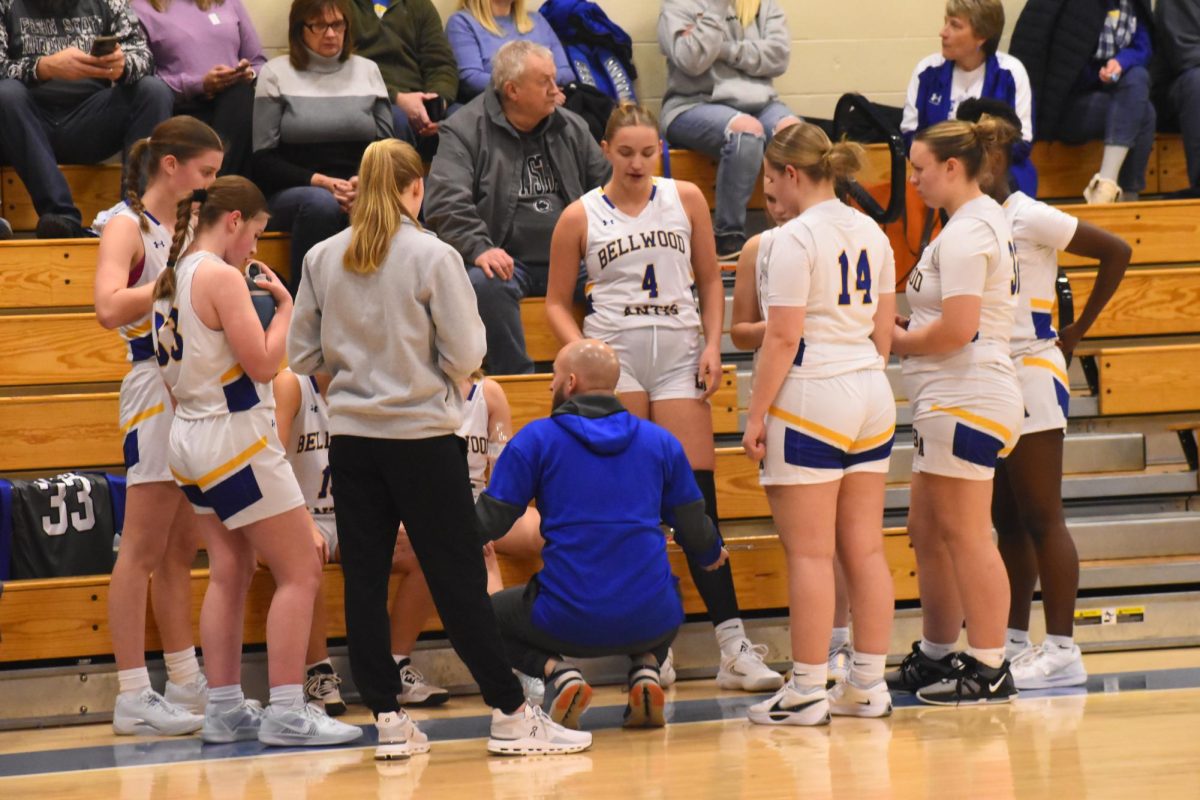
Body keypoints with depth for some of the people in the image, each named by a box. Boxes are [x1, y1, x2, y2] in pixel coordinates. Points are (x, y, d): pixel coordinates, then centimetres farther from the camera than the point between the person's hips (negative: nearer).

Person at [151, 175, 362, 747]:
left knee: (229, 572, 13)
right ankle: (285, 712, -6)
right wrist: (284, 306, -6)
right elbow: (263, 362, -18)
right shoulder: (221, 277, -17)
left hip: (190, 437, 9)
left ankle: (224, 709, 12)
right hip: (236, 441, -9)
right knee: (300, 572, -3)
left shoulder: (173, 277, 10)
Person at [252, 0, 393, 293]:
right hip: (292, 193, -2)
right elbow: (263, 160, 1)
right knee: (321, 203, -38)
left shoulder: (367, 71, 16)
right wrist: (320, 182, -14)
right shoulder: (277, 73, 7)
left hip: (361, 194, 2)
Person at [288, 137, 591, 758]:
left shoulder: (322, 259, 2)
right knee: (459, 581, 1)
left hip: (351, 438, 4)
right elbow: (464, 357, -11)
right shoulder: (433, 257, -10)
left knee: (364, 580, 6)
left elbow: (302, 356, 7)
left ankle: (387, 719, 6)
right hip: (421, 435, -3)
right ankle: (511, 715, 6)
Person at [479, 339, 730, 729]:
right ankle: (646, 667, 8)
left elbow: (489, 522, 0)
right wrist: (712, 555, 39)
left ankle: (555, 669, -2)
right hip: (648, 623, 3)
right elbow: (696, 532, 14)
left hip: (567, 623, -3)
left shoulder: (537, 438, 0)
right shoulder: (660, 441, 9)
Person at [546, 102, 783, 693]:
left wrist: (712, 345, 2)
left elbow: (709, 278, 14)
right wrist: (580, 350, -8)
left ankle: (732, 644, -7)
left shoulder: (685, 200, 8)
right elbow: (556, 302, 9)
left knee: (697, 498, -5)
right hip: (613, 355, -1)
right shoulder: (581, 217, 5)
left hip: (678, 356, 1)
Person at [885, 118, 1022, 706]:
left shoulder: (967, 232, -15)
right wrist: (906, 333, 8)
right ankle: (936, 657, 24)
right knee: (928, 531, 15)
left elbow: (956, 331, -22)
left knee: (965, 535, -6)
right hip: (948, 401, 11)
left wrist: (896, 340, -6)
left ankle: (989, 671, -2)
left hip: (965, 402, -11)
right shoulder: (983, 219, 17)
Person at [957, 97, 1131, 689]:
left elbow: (1116, 252, -7)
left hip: (1031, 375, -7)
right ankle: (1013, 642, 17)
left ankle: (1062, 650, -7)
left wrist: (1077, 332, -5)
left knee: (1041, 518, -7)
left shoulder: (1029, 218, -9)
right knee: (1008, 522, 11)